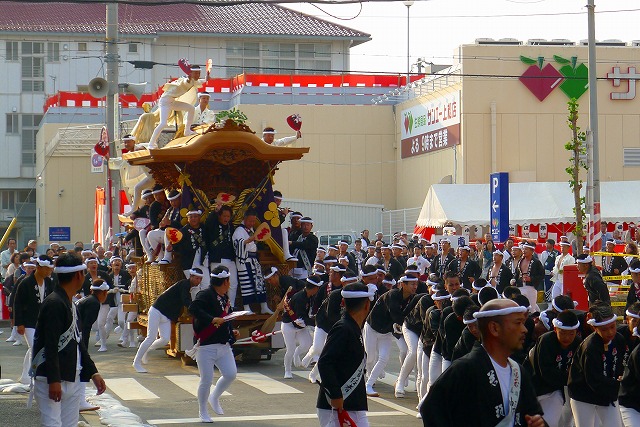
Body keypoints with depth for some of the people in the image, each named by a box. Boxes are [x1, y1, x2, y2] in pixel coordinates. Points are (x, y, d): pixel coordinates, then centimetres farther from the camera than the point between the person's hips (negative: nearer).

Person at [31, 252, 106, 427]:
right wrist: (53, 380, -24)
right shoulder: (54, 303, -14)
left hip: (72, 380, 10)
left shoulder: (70, 304, 17)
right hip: (51, 380, -10)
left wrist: (93, 373, 18)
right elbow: (50, 345, -20)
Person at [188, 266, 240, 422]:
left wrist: (232, 332, 13)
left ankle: (214, 398, 26)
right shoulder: (205, 295, -13)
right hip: (206, 346, -8)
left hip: (224, 345, 8)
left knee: (231, 374, 0)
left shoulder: (224, 298, 15)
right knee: (206, 380, -3)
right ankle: (203, 412, 15)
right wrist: (212, 319, -32)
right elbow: (193, 308, -30)